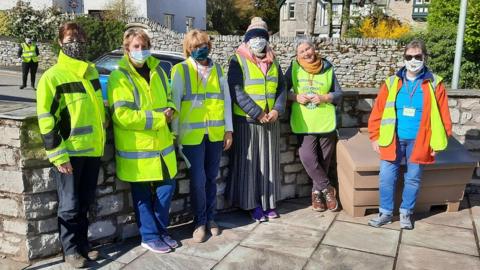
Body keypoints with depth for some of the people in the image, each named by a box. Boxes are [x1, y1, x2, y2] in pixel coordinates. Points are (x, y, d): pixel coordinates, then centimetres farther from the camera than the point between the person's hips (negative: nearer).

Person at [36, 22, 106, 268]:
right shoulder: (52, 77, -9)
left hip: (92, 149, 6)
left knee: (85, 202, 15)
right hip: (69, 151, -6)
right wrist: (58, 155, -16)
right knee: (70, 205, 4)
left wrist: (102, 139, 18)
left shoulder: (91, 71, 11)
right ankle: (71, 250, 19)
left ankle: (82, 243, 29)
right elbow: (46, 120, -12)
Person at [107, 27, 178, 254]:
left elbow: (168, 97, 22)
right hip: (136, 148, -6)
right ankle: (149, 236, 22)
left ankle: (161, 230, 30)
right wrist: (158, 118, -18)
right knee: (143, 195, 7)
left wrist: (170, 110, -2)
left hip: (161, 143, 6)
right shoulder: (119, 78, -12)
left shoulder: (157, 71, 9)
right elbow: (122, 116, -20)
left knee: (167, 187, 11)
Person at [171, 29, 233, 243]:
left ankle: (210, 218, 28)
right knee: (198, 180, -1)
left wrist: (228, 129, 6)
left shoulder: (217, 69, 10)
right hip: (192, 134, -3)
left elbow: (226, 99, 10)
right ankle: (200, 222, 17)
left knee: (211, 178, 12)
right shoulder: (181, 70, -2)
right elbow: (175, 103, -4)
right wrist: (176, 133, -8)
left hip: (215, 134, 4)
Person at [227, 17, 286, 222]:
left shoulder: (273, 61, 13)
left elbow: (282, 88, 10)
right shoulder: (238, 61, -4)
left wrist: (277, 110, -8)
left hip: (271, 121, 5)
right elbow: (237, 91, -13)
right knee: (249, 162, 1)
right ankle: (253, 204, 10)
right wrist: (257, 113, -18)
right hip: (247, 121, -5)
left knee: (269, 161, 10)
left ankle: (268, 202, 21)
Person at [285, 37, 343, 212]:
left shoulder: (327, 68, 3)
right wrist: (296, 97, -13)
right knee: (307, 157, -14)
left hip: (326, 122, 1)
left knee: (324, 160, 7)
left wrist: (324, 98, -12)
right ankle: (327, 189, 8)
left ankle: (317, 191, 28)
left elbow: (339, 95, 6)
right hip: (303, 123, -1)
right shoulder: (294, 68, 2)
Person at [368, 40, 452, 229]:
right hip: (393, 139, 1)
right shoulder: (392, 82, 2)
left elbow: (443, 115, 1)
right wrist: (375, 137, -1)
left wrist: (437, 143, -3)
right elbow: (378, 111, 2)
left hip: (418, 141, -1)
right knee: (386, 177, 2)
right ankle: (386, 213, 18)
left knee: (413, 179, 9)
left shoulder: (435, 84, 0)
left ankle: (406, 213, 28)